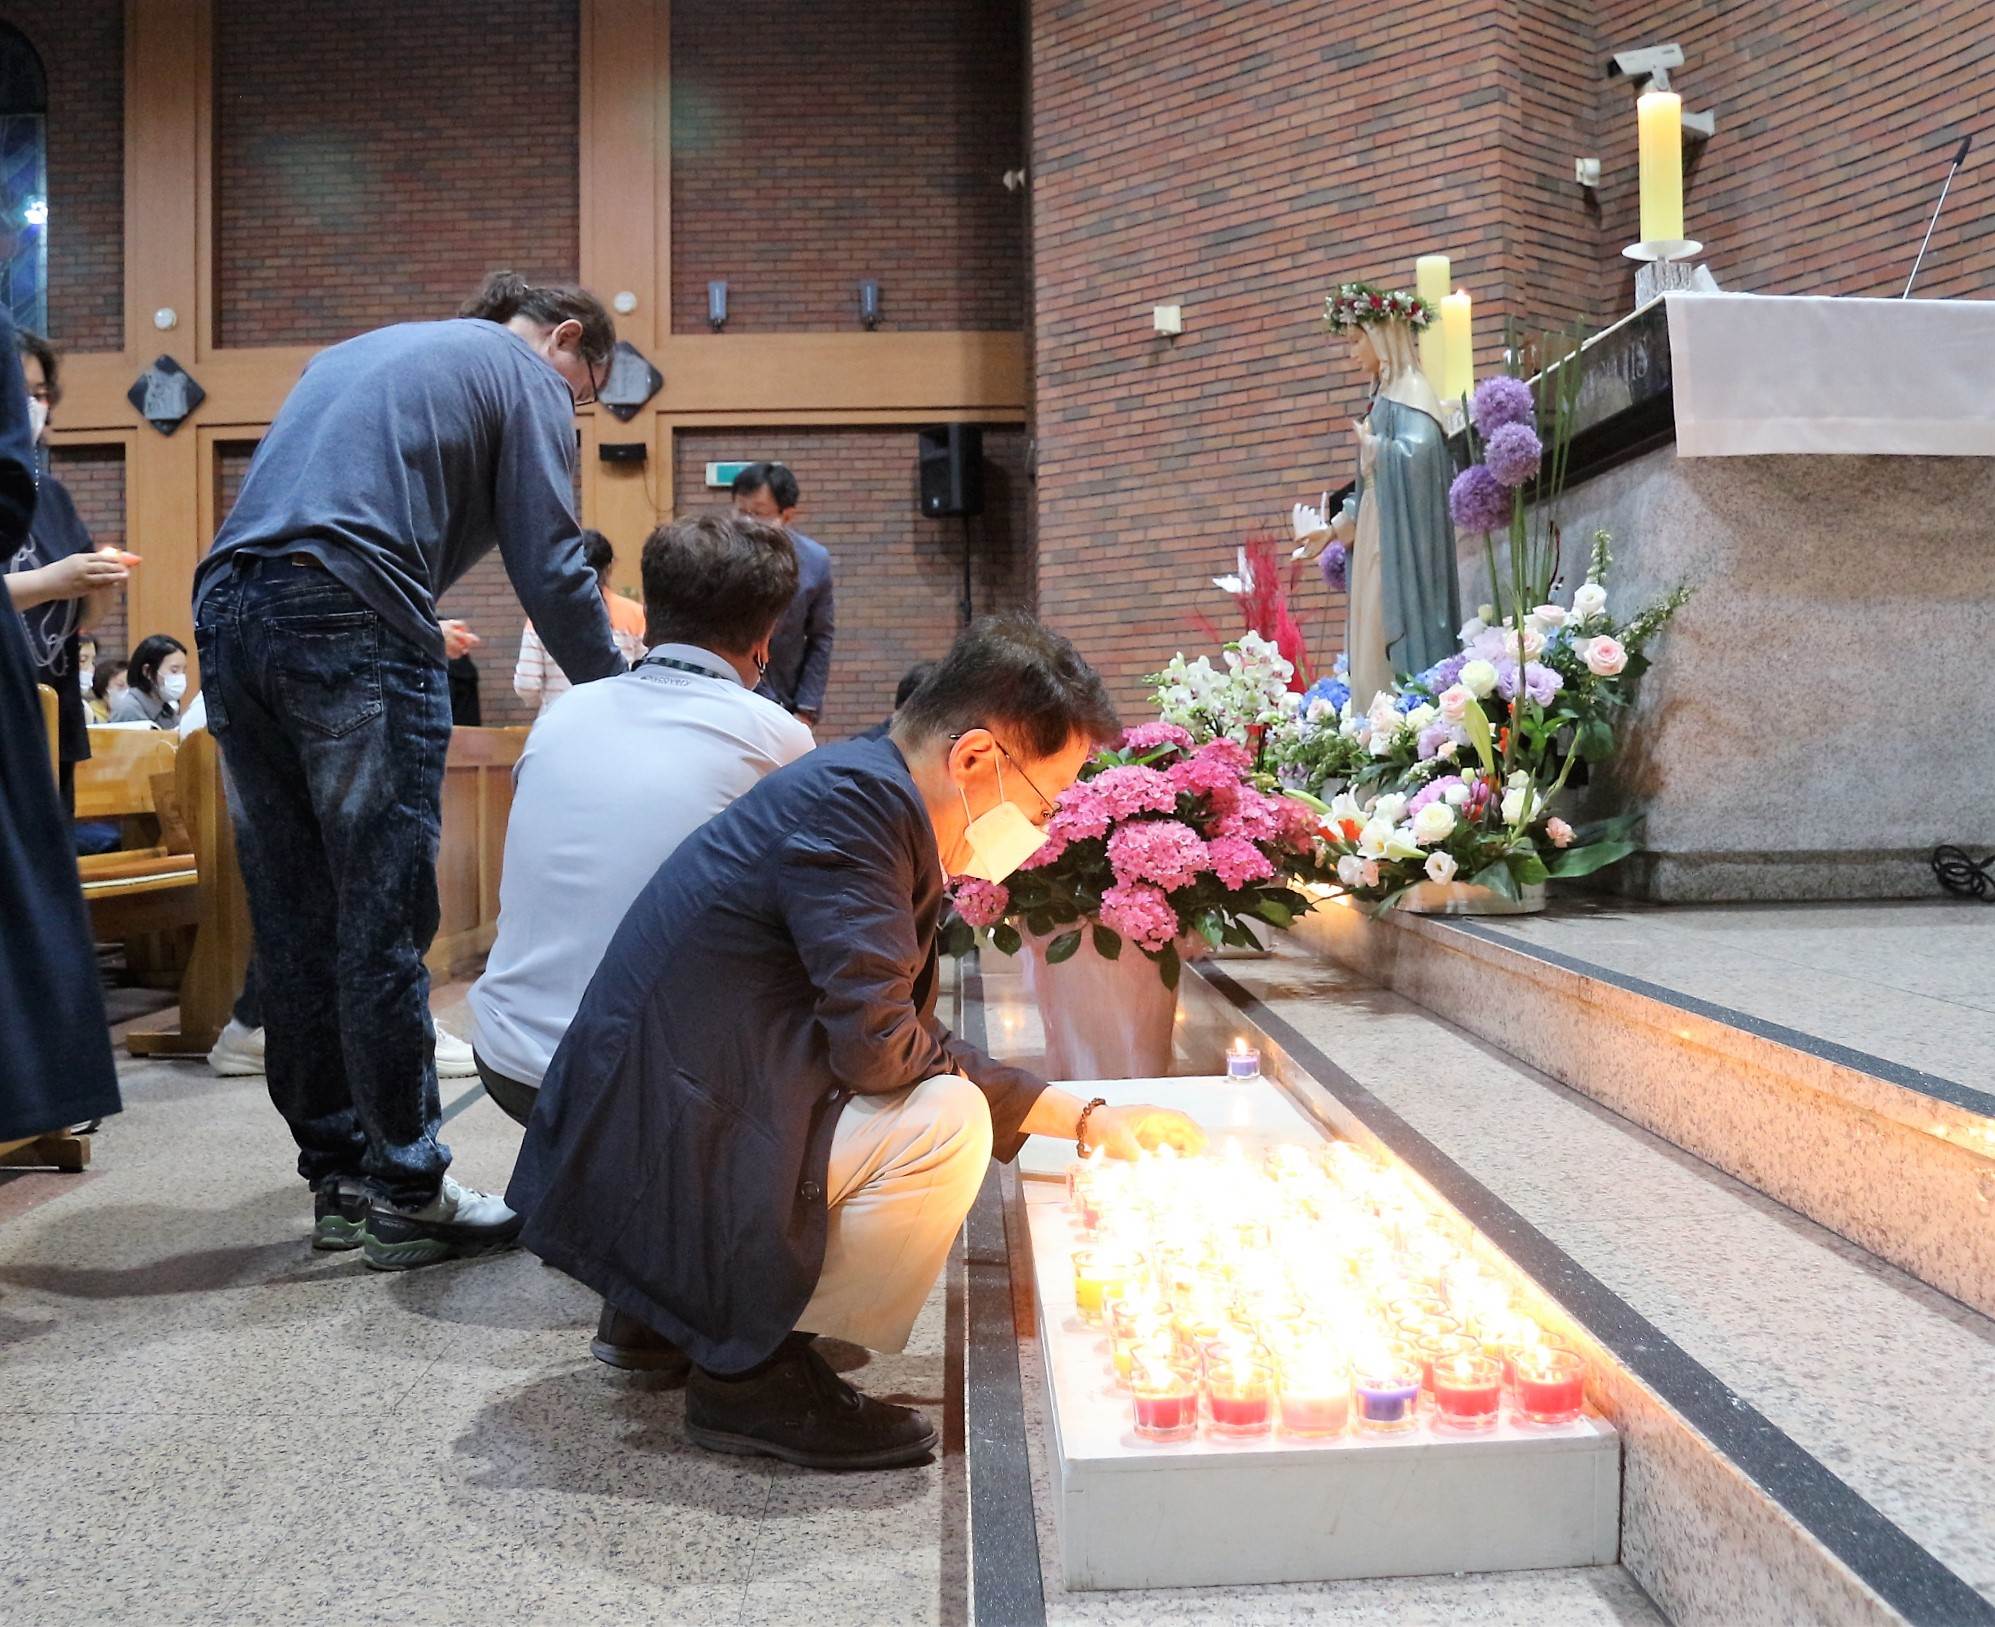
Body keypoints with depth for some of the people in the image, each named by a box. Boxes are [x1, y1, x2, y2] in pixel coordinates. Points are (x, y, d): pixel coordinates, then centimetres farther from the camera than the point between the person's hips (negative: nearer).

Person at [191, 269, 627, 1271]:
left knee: (293, 922, 9)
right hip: (351, 619, -8)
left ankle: (336, 1177, 17)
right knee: (384, 919, -4)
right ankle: (405, 1192, 3)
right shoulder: (526, 375, 8)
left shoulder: (353, 353, 32)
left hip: (228, 606, 8)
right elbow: (550, 571, -2)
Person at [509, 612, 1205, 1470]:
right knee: (946, 1124, -19)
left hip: (646, 1132, 10)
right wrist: (956, 1066, -1)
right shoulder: (852, 799, -21)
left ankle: (660, 1315, 21)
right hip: (654, 1160, -10)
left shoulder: (866, 792, 10)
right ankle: (756, 1373, -1)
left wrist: (1087, 1120, 14)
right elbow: (879, 1047, -24)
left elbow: (919, 1045, 15)